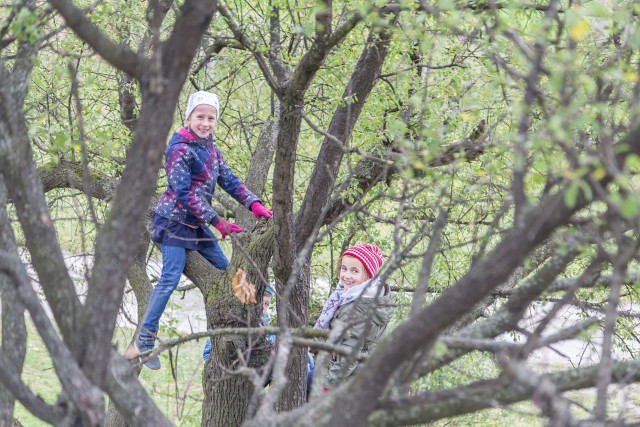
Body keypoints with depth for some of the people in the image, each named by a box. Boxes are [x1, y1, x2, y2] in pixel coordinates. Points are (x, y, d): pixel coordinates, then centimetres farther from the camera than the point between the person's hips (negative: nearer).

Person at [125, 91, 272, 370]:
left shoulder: (210, 148, 11)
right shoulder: (179, 148, -15)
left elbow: (229, 180, 10)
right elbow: (183, 191, -21)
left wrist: (254, 204, -6)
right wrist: (217, 221, -22)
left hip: (197, 224, 9)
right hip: (174, 220, -9)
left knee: (225, 270, 8)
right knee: (170, 278, -16)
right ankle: (143, 341, -15)